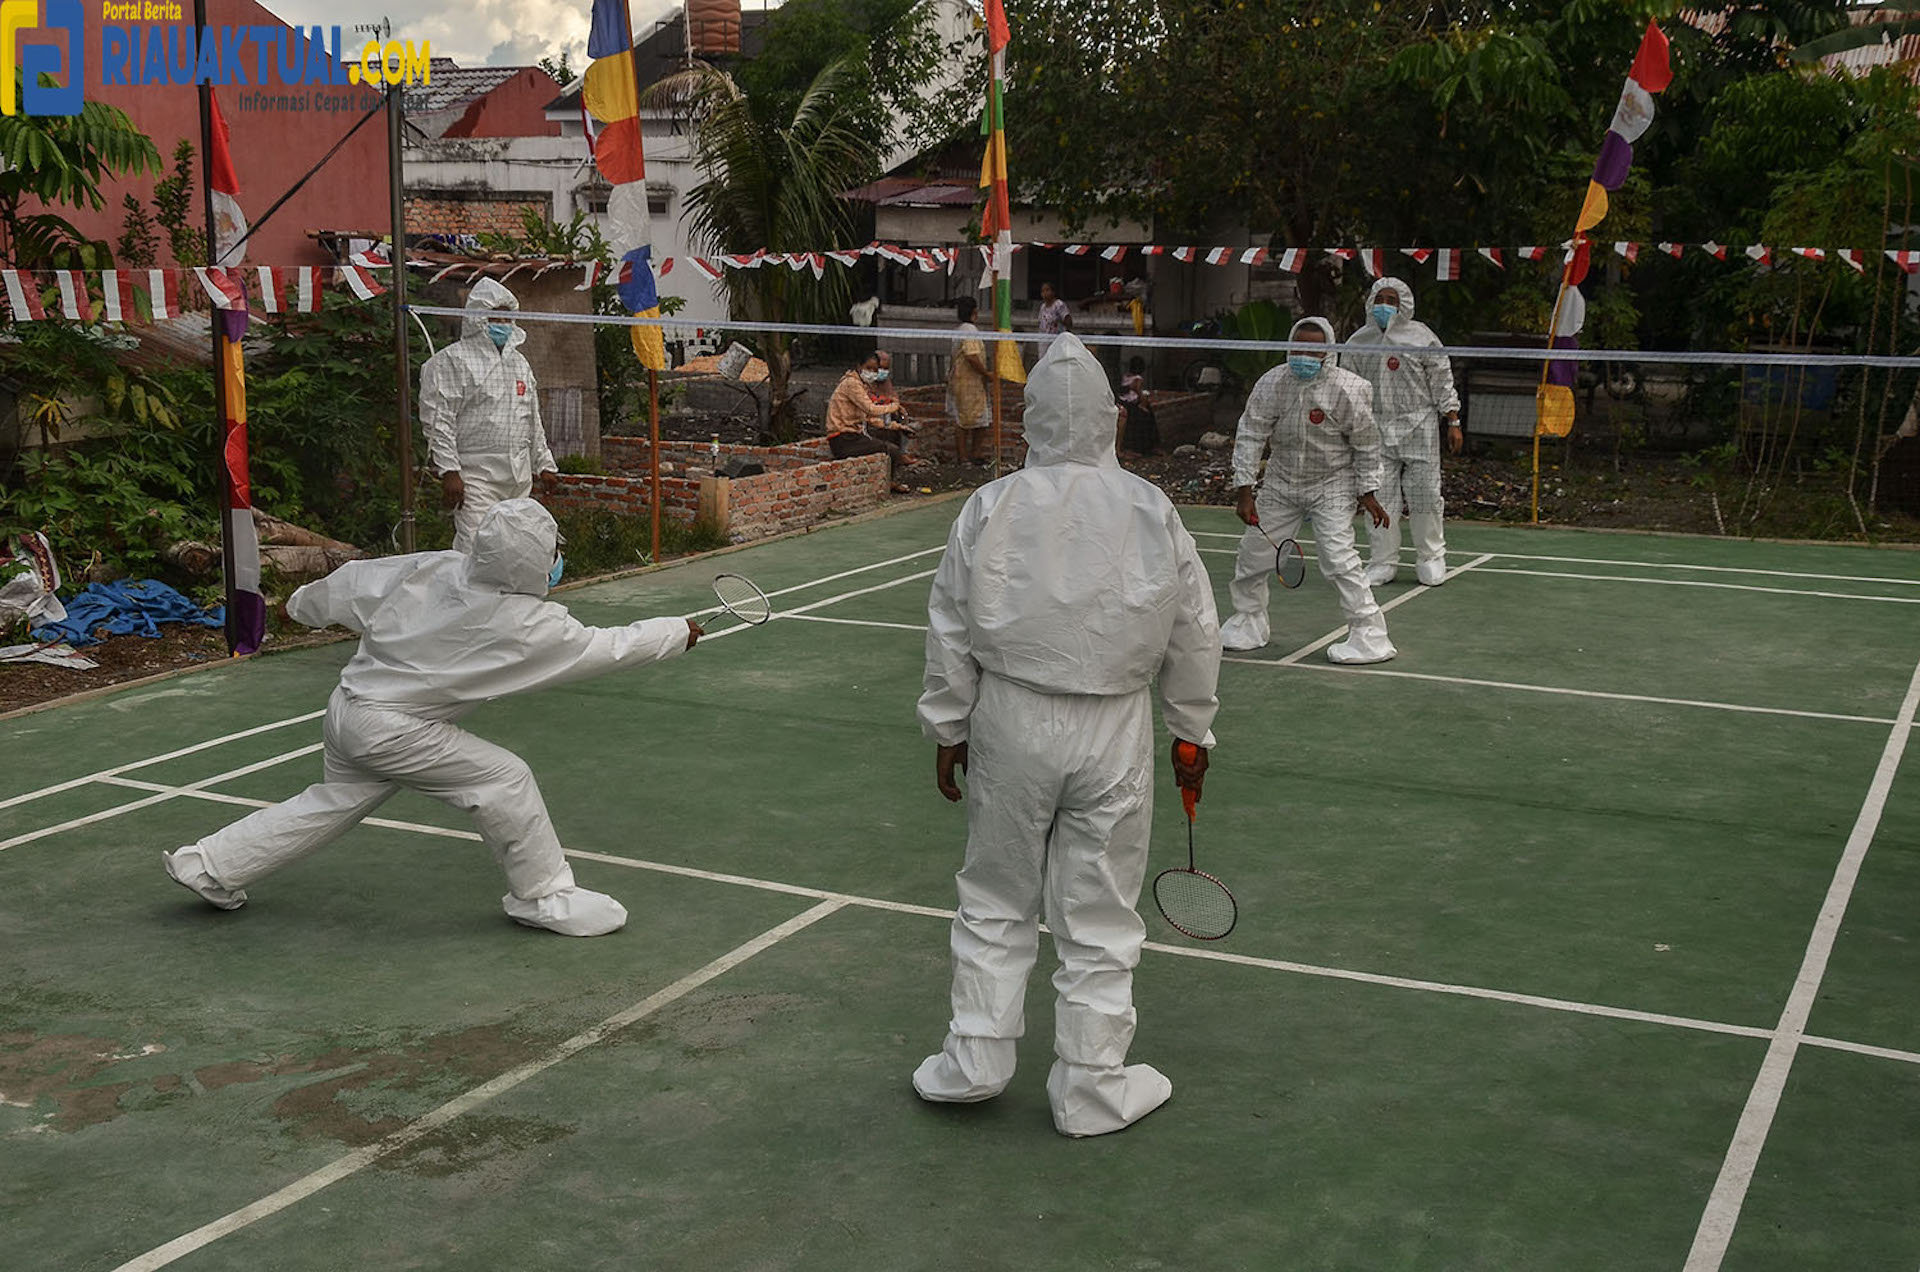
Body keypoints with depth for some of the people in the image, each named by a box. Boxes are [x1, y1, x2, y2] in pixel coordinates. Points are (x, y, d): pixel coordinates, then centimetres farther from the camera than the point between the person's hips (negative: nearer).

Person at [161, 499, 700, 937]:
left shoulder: (435, 567, -4)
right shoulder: (529, 625, -19)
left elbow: (355, 584, 7)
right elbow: (605, 648, -9)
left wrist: (306, 605, 26)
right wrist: (678, 632, 4)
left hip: (348, 707, 8)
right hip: (388, 729, -8)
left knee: (335, 801, 25)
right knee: (504, 779, -4)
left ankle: (208, 865, 34)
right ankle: (545, 898, 6)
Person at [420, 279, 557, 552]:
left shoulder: (519, 362, 20)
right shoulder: (451, 360, -4)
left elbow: (533, 420, 26)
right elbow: (438, 422, -10)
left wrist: (543, 463, 21)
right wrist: (448, 471, -16)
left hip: (519, 478, 7)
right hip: (475, 476, -7)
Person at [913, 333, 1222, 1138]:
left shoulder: (990, 510, -6)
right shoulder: (1153, 514, -6)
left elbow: (951, 633, 0)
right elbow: (1195, 640, 1)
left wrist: (947, 727, 12)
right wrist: (1192, 733, 14)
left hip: (1011, 722, 1)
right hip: (1113, 735, 0)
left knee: (996, 899, 17)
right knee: (1098, 918, 9)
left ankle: (976, 1058, 25)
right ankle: (1092, 1087, 20)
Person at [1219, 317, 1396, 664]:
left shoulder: (1348, 389, -18)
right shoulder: (1271, 384, -11)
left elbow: (1366, 445, -7)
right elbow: (1250, 435, -7)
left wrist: (1367, 492, -7)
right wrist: (1243, 489, -12)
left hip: (1332, 484, -4)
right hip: (1281, 485, 4)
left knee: (1338, 557, -18)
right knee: (1253, 553, 9)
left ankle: (1369, 636, -8)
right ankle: (1248, 623, 33)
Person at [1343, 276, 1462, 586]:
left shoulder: (1421, 337, 2)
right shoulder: (1358, 342, 9)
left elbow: (1442, 381, 3)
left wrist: (1453, 422, -1)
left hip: (1419, 429, -2)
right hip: (1376, 430, 2)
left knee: (1425, 494, 0)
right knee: (1380, 498, 0)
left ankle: (1431, 559, 13)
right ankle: (1382, 562, 9)